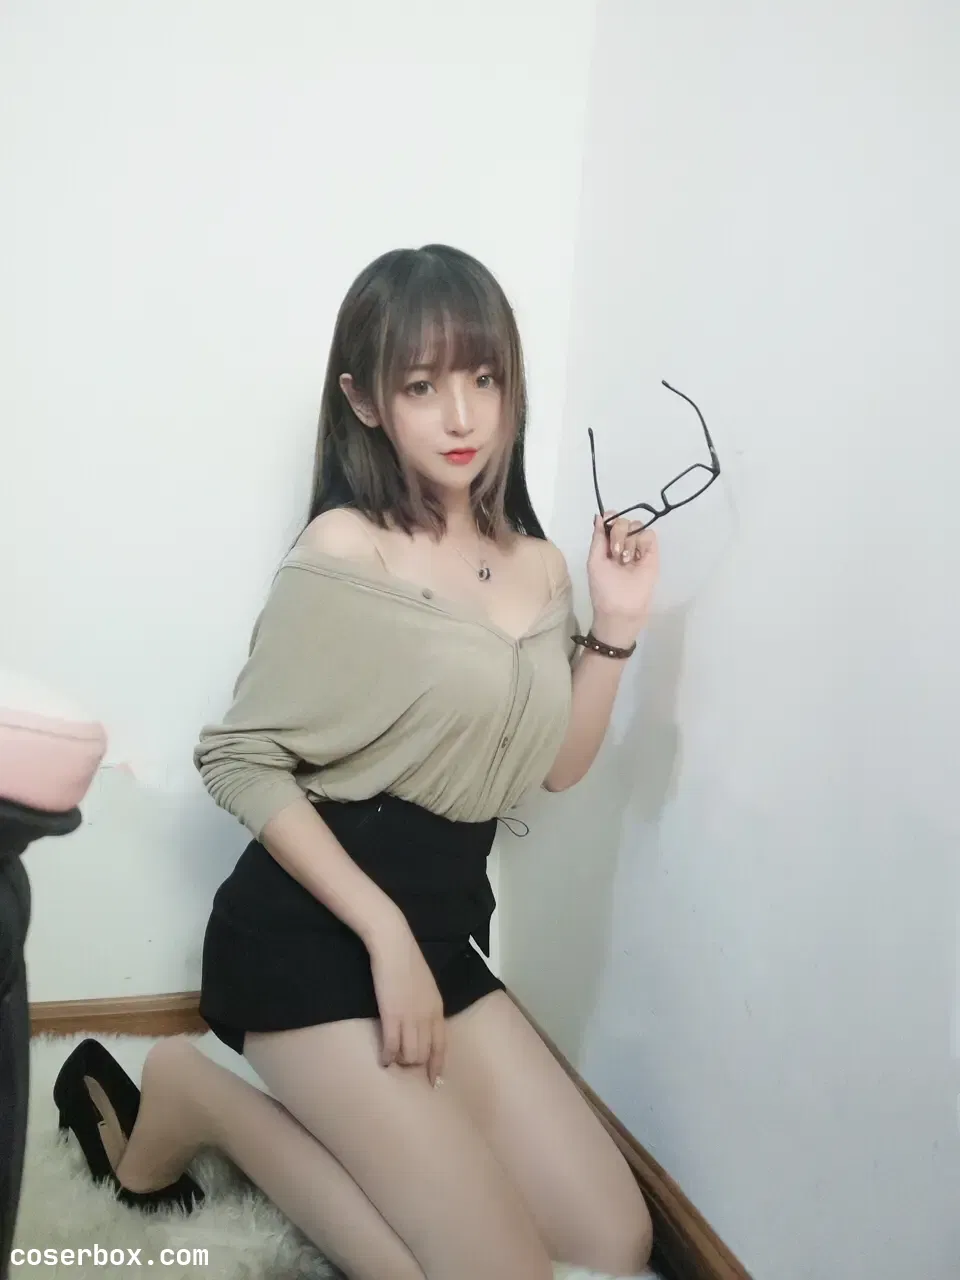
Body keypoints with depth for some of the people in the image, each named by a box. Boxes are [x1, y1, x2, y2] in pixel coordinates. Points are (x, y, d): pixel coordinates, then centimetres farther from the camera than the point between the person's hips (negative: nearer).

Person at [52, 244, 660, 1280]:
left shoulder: (537, 568, 7)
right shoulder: (345, 549, -12)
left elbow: (556, 766, 13)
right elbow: (238, 758, -14)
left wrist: (613, 630, 0)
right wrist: (384, 932, -18)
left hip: (446, 938, 7)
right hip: (311, 934, -7)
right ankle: (190, 1099, 5)